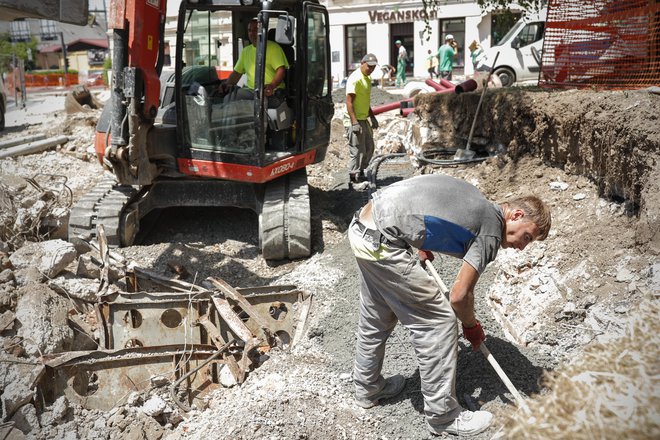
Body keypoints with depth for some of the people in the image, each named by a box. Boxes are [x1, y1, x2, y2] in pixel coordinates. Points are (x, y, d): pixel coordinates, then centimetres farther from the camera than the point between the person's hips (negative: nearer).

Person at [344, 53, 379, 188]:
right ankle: (353, 179, 2)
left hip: (364, 120, 10)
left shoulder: (367, 79, 16)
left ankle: (360, 173, 28)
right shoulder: (355, 78, -15)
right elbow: (349, 102, -21)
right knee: (357, 150, -7)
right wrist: (354, 122, -26)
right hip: (354, 121, -10)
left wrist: (372, 117, 24)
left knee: (369, 148, 15)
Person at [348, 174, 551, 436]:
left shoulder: (477, 204, 18)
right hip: (382, 244, -10)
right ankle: (442, 417, 12)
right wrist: (471, 325, 14)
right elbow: (459, 296, -4)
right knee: (438, 322, 1)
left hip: (362, 228, 10)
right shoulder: (490, 232, -6)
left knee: (376, 317, 26)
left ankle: (368, 389, 43)